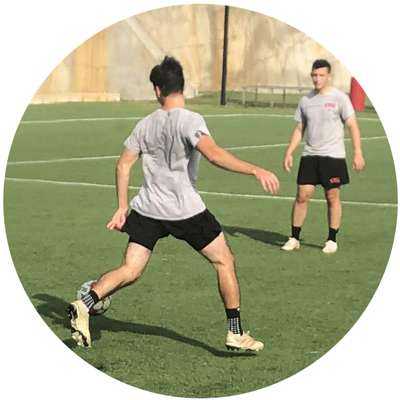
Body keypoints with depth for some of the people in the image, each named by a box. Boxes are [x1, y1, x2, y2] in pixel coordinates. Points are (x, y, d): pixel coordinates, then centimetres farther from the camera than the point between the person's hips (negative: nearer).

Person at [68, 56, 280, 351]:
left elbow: (123, 166, 10)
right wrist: (255, 170, -32)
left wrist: (122, 208, 18)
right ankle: (236, 334, 9)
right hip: (186, 211, -5)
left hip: (147, 210, 5)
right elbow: (213, 154, -28)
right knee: (225, 261, 10)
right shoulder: (190, 120, -12)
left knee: (130, 272, 8)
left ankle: (85, 305, -14)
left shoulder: (146, 124, 6)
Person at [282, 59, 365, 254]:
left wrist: (358, 153, -14)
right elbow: (299, 129, 15)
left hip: (333, 156, -3)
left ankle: (332, 240, 12)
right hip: (310, 156, 3)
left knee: (332, 197, 1)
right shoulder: (306, 100, 8)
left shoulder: (339, 98, -5)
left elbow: (352, 126, -6)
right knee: (302, 195, -2)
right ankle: (294, 238, 7)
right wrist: (289, 153, 6)